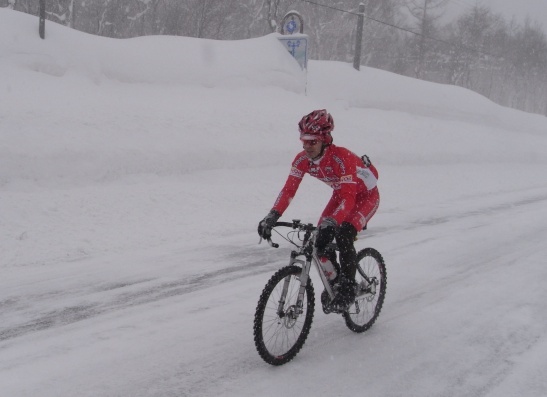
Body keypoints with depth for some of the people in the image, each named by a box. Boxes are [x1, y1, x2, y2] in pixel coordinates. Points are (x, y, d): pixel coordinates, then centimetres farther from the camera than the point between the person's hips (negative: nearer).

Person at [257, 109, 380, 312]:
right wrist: (272, 217, -35)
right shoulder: (302, 159, -19)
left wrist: (331, 222, -57)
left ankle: (348, 288, -7)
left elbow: (349, 197, -43)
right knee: (320, 241, -9)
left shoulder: (341, 157, -37)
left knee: (343, 237, -26)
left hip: (365, 195, -6)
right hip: (342, 193, 6)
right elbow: (288, 189, -21)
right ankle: (333, 282, 14)